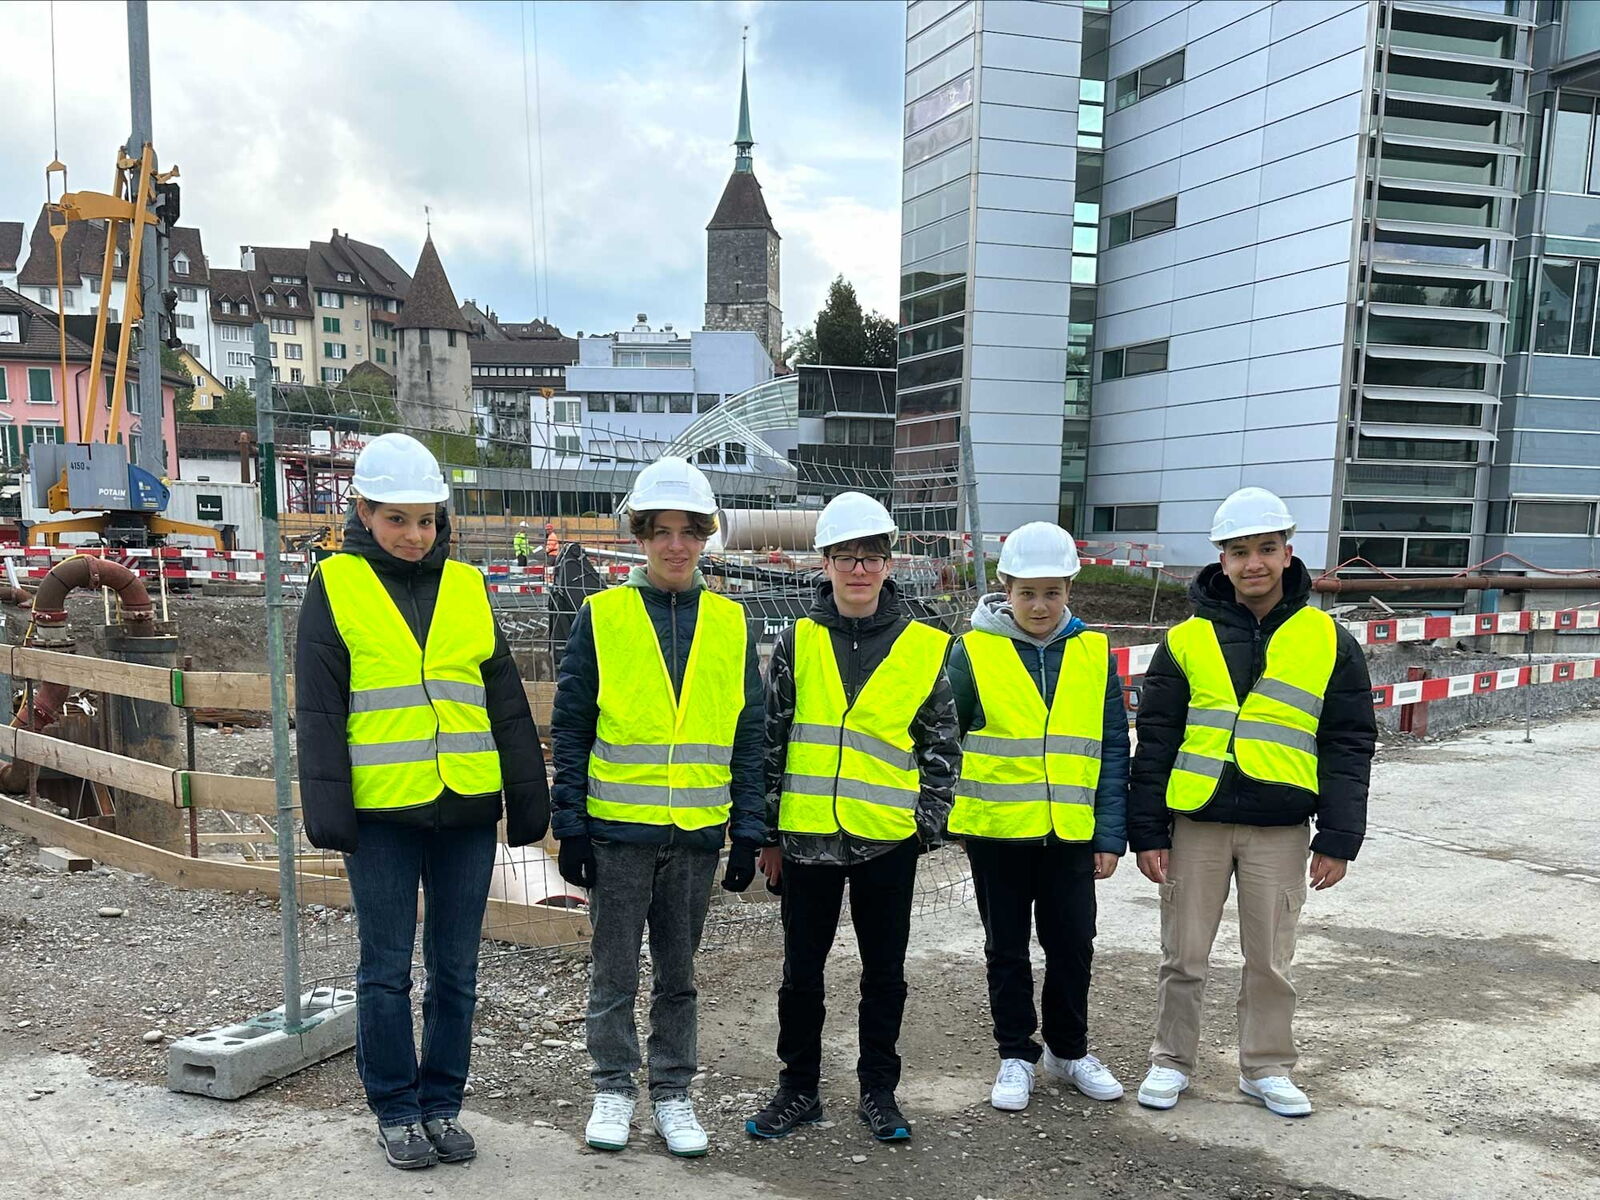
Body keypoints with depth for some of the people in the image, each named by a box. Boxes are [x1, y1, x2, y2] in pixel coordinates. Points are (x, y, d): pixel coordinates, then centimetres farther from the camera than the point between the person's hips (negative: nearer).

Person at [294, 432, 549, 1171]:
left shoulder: (467, 586, 8)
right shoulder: (336, 586, 0)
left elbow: (507, 703, 9)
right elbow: (317, 710, -2)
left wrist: (528, 799, 7)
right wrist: (327, 807, -9)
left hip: (467, 810, 3)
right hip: (381, 813, -2)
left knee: (455, 970, 11)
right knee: (386, 972, 8)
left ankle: (441, 1104, 27)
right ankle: (395, 1110, 25)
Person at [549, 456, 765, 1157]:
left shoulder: (730, 623, 4)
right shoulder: (602, 616, -3)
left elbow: (748, 735, 5)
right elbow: (570, 727, -2)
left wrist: (748, 833, 1)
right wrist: (569, 824, -5)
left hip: (698, 833, 2)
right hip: (617, 829, -2)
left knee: (678, 974, 14)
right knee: (614, 972, 10)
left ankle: (673, 1093, 28)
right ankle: (613, 1091, 27)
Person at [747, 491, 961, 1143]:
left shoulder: (923, 646, 0)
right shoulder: (798, 640, 1)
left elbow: (943, 744, 6)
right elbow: (769, 738, 3)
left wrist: (927, 825, 0)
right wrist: (767, 832, 3)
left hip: (888, 838, 0)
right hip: (807, 836, 1)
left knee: (884, 972, 12)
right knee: (801, 970, 11)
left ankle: (879, 1090, 29)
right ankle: (798, 1089, 28)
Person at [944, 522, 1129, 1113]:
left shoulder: (1093, 653, 1)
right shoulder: (973, 650, -6)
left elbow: (1113, 749, 3)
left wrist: (1110, 835, 0)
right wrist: (945, 816, -4)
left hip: (1071, 831, 2)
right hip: (996, 829, -2)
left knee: (1072, 944, 12)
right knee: (1007, 949, 11)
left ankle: (1069, 1050, 32)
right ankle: (1016, 1055, 28)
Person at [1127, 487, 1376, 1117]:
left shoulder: (1328, 640, 1)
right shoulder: (1186, 639, 0)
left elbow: (1349, 745, 3)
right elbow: (1154, 740, 2)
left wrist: (1338, 838, -2)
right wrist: (1147, 830, -2)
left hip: (1280, 829, 0)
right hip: (1196, 823, 0)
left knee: (1270, 958, 11)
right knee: (1184, 955, 9)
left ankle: (1266, 1067, 29)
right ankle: (1171, 1061, 26)